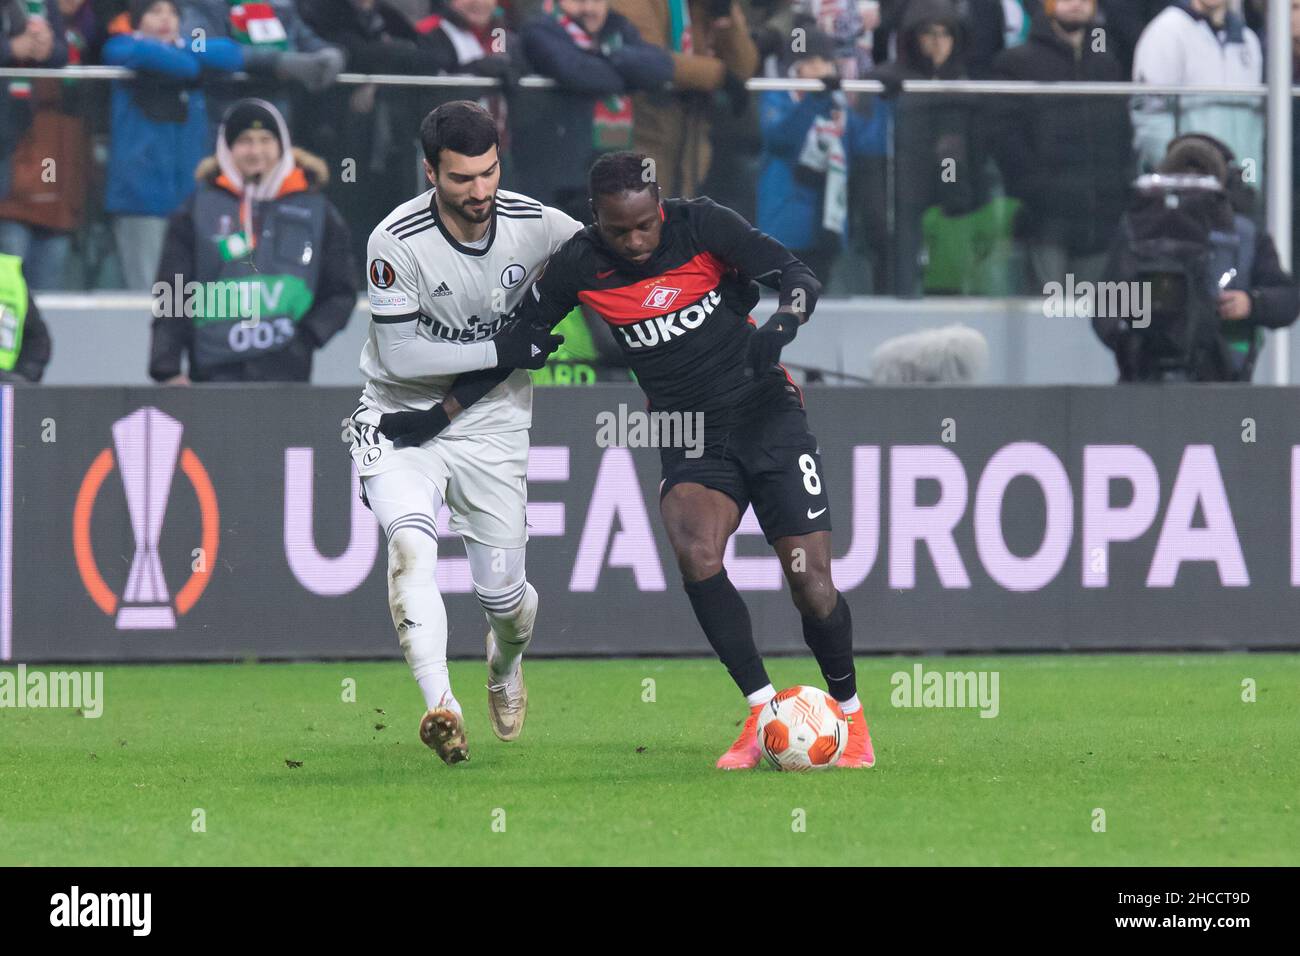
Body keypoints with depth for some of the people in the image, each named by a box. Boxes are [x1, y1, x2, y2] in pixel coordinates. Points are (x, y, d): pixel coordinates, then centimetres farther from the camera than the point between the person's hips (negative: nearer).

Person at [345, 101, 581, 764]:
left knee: (502, 592, 5)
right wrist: (501, 350, -20)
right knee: (411, 542, -30)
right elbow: (400, 358, -19)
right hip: (402, 417, -3)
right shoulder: (397, 241, -21)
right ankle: (440, 705, -37)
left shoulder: (534, 225, -11)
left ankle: (506, 662, 42)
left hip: (491, 424, 3)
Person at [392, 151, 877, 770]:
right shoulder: (579, 266, -6)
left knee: (811, 585, -8)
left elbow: (800, 280, -12)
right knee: (694, 554, -29)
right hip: (689, 440, 2)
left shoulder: (701, 226, -11)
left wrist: (778, 328, -33)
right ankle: (763, 713, -20)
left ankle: (851, 717, 18)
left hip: (767, 416, -1)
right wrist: (444, 413, 0)